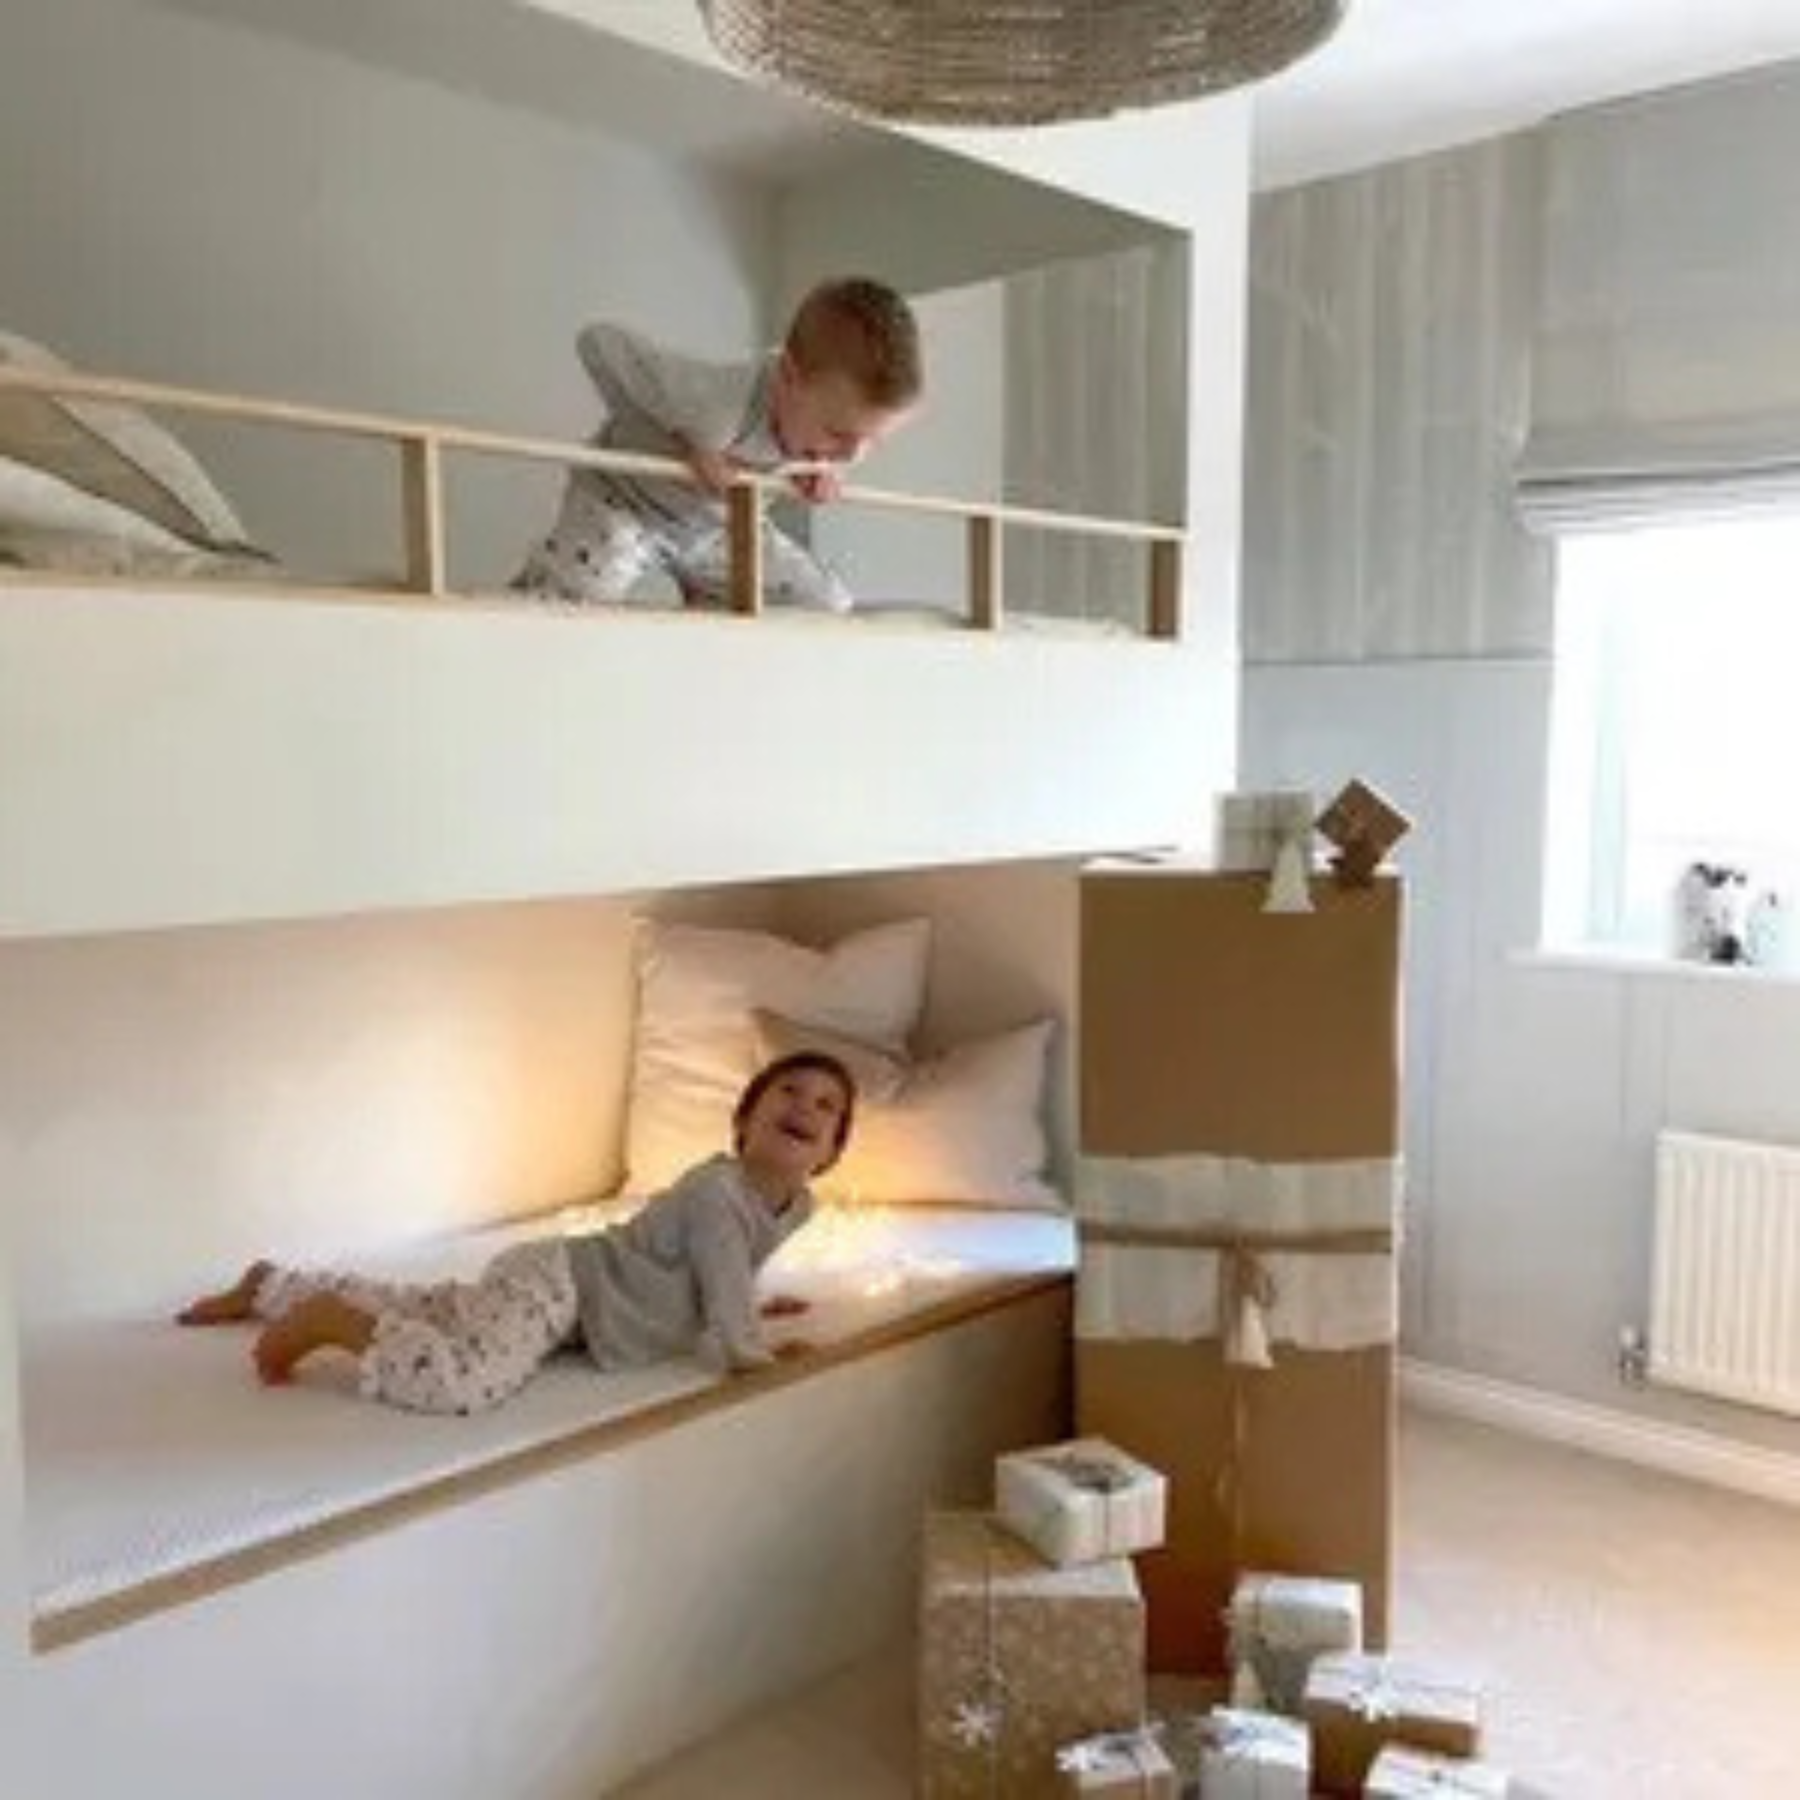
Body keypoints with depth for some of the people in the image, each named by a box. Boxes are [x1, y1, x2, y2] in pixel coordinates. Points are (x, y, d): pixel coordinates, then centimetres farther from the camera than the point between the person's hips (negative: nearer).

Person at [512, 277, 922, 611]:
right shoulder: (721, 403, -41)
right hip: (622, 502, -6)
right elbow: (599, 342, -33)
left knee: (830, 607, 1)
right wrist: (688, 446, -33)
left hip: (715, 525, 7)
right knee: (554, 603, -31)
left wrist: (816, 469, -17)